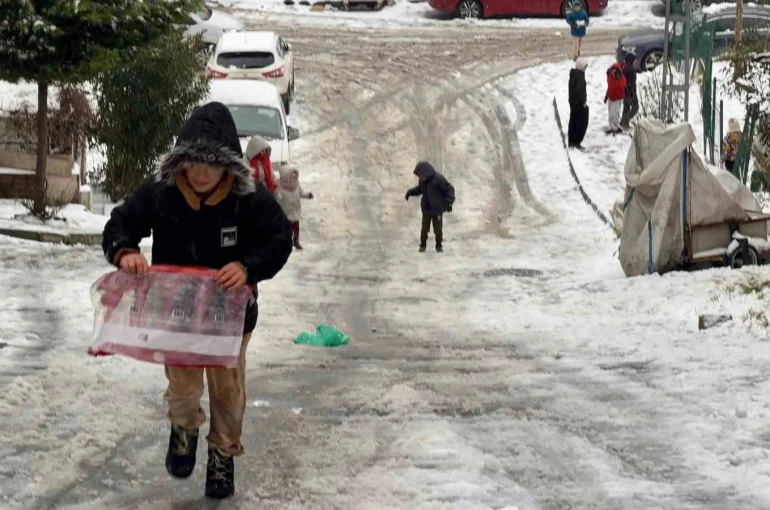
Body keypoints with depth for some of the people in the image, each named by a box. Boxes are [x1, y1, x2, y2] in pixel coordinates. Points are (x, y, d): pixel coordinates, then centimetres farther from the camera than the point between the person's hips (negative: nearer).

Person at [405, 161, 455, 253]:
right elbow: (419, 189, 18)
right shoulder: (423, 180, -1)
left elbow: (450, 189, -14)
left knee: (438, 229, 1)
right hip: (426, 209, 4)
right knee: (424, 228, 3)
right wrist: (410, 192, 1)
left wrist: (449, 202, -22)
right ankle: (423, 245, 17)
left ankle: (439, 246, 19)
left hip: (437, 209, -4)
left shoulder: (438, 179, -20)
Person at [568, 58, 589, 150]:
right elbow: (579, 90, -30)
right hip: (579, 103, -9)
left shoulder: (573, 75, 7)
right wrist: (583, 102, -20)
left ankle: (571, 141, 21)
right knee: (582, 123, 0)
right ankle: (577, 142, -2)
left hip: (573, 102, 9)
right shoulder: (580, 76, -22)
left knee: (573, 122, 15)